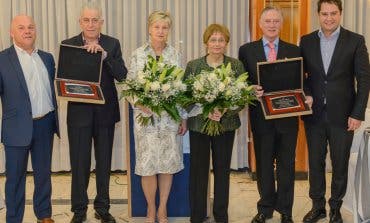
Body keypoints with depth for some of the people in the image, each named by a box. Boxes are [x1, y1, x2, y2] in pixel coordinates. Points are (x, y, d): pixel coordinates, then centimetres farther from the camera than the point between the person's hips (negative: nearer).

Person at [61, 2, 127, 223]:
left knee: (104, 162, 12)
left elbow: (122, 75, -11)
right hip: (79, 112, -1)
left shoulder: (112, 44, 1)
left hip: (105, 111, 1)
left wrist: (103, 53, -22)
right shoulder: (68, 44, 0)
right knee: (79, 163, 5)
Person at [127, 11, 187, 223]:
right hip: (146, 116, -1)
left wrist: (183, 117, 5)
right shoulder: (138, 54, 2)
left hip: (171, 117, 2)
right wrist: (141, 104, -15)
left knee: (168, 164, 5)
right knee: (148, 164, 1)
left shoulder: (176, 55, 6)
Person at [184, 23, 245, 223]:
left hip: (226, 124, 1)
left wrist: (225, 111, -19)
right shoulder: (193, 66, 1)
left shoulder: (236, 66, 2)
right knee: (198, 169, 3)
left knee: (222, 169, 8)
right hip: (198, 124, 0)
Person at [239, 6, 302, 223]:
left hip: (287, 115, 1)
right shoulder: (247, 50, 3)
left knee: (287, 164, 9)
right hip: (261, 115, 0)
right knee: (263, 163, 11)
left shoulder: (294, 50, 6)